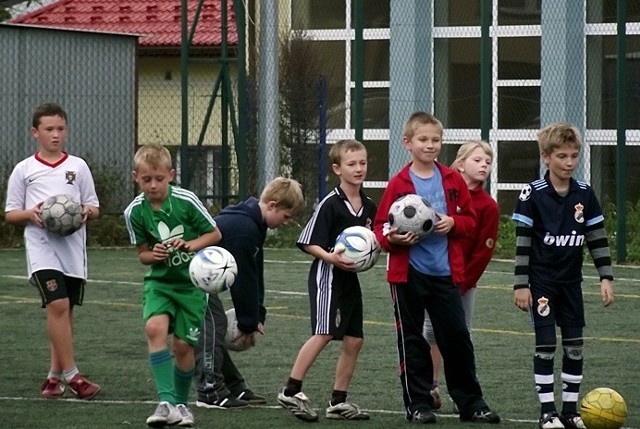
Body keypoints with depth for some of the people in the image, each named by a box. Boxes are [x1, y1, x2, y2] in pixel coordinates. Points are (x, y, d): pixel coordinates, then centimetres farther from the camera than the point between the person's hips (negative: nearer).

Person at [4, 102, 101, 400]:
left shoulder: (78, 166, 11)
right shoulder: (24, 170, 6)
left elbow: (94, 207, 14)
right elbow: (10, 214, 8)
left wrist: (87, 212, -9)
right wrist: (30, 213, -13)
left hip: (73, 245, 3)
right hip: (41, 245, -3)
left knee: (64, 310, 8)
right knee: (58, 305, -18)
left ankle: (55, 375, 19)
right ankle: (71, 375, -15)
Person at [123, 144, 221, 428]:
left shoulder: (186, 201, -16)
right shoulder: (134, 212, -9)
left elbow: (215, 234, -4)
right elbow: (142, 253, 4)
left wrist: (191, 245, -22)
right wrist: (153, 255, -19)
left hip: (192, 282, -1)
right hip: (159, 280, 1)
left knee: (183, 344, -2)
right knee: (155, 327, -25)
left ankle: (181, 404, 23)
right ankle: (166, 401, -25)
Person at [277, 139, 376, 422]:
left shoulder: (368, 207, 9)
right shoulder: (330, 205, -12)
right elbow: (308, 242, -12)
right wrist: (330, 257, -27)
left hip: (350, 277, 8)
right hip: (327, 275, -8)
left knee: (354, 340, 6)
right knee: (324, 333, -18)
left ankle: (338, 401, 14)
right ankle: (291, 391, -15)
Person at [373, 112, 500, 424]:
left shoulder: (453, 181, 5)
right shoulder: (399, 184, -2)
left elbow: (470, 220, 10)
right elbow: (381, 227, 1)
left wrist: (453, 223, -9)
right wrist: (392, 238, -19)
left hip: (444, 272, 2)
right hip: (408, 273, -2)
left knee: (457, 336, 3)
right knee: (412, 340, 5)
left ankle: (470, 402, 12)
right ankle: (418, 404, 12)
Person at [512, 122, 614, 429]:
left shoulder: (584, 194, 2)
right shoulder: (533, 195, -10)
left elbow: (597, 238, 7)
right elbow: (522, 242, -8)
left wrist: (606, 277, 2)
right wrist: (521, 284, -10)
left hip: (571, 280, 4)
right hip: (541, 281, -4)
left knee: (575, 345, 4)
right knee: (545, 344, -6)